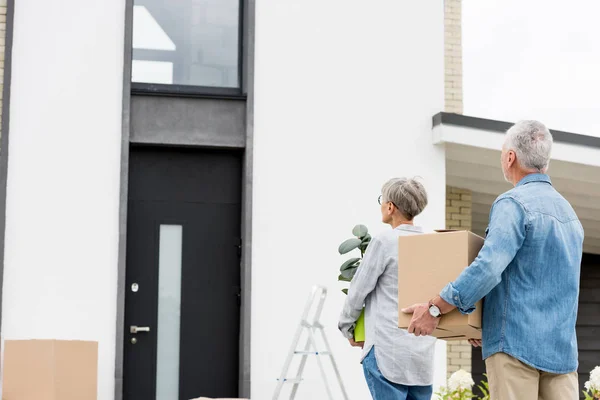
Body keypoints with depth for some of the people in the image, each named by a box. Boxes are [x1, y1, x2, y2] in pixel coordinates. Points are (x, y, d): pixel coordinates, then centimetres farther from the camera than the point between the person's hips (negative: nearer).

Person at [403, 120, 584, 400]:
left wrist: (434, 308, -13)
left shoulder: (514, 204, -9)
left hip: (517, 345, -7)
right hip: (563, 348, 7)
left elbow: (488, 268, -21)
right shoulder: (569, 212, 17)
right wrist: (487, 327, 28)